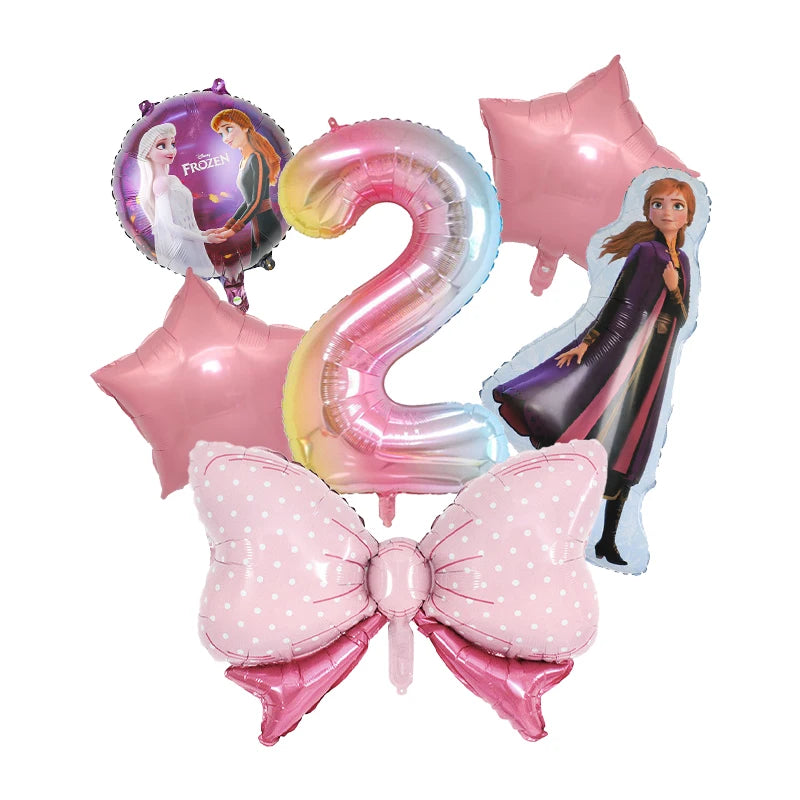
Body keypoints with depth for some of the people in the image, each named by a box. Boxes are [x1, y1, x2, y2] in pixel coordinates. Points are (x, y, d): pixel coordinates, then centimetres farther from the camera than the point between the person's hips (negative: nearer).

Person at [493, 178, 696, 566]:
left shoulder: (682, 260, 15)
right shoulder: (645, 251, -3)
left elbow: (682, 318, 17)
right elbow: (618, 301, -9)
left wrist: (674, 290, 0)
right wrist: (585, 342, -16)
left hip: (652, 368, 6)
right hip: (621, 352, -6)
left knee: (627, 454, 7)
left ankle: (608, 540, 13)